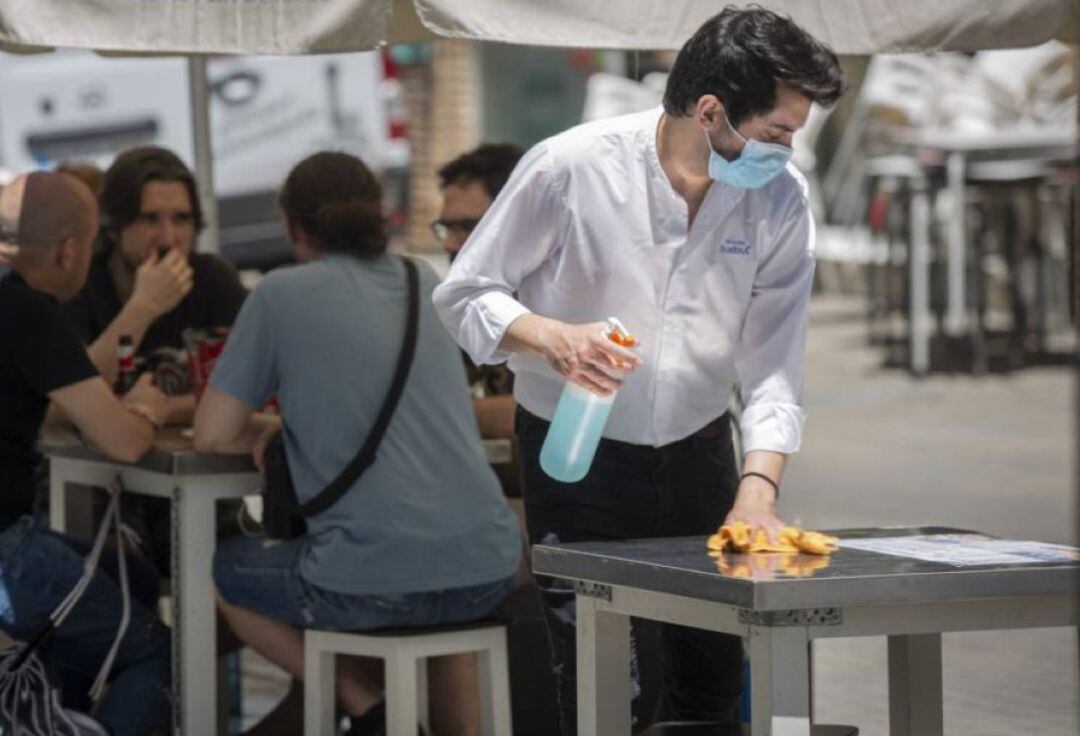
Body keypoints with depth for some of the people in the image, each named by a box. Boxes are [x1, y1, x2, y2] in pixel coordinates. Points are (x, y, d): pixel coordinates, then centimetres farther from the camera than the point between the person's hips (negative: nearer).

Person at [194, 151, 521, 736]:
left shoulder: (282, 294, 0)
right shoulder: (428, 286, 17)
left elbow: (212, 435, 1)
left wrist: (267, 435, 20)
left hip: (379, 585, -5)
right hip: (489, 572, 6)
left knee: (221, 570, 23)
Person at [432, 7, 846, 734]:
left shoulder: (780, 196, -12)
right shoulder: (569, 168, -20)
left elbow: (774, 365, -11)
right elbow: (465, 293, -11)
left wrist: (758, 490, -24)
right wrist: (551, 338, -31)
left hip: (697, 455, 3)